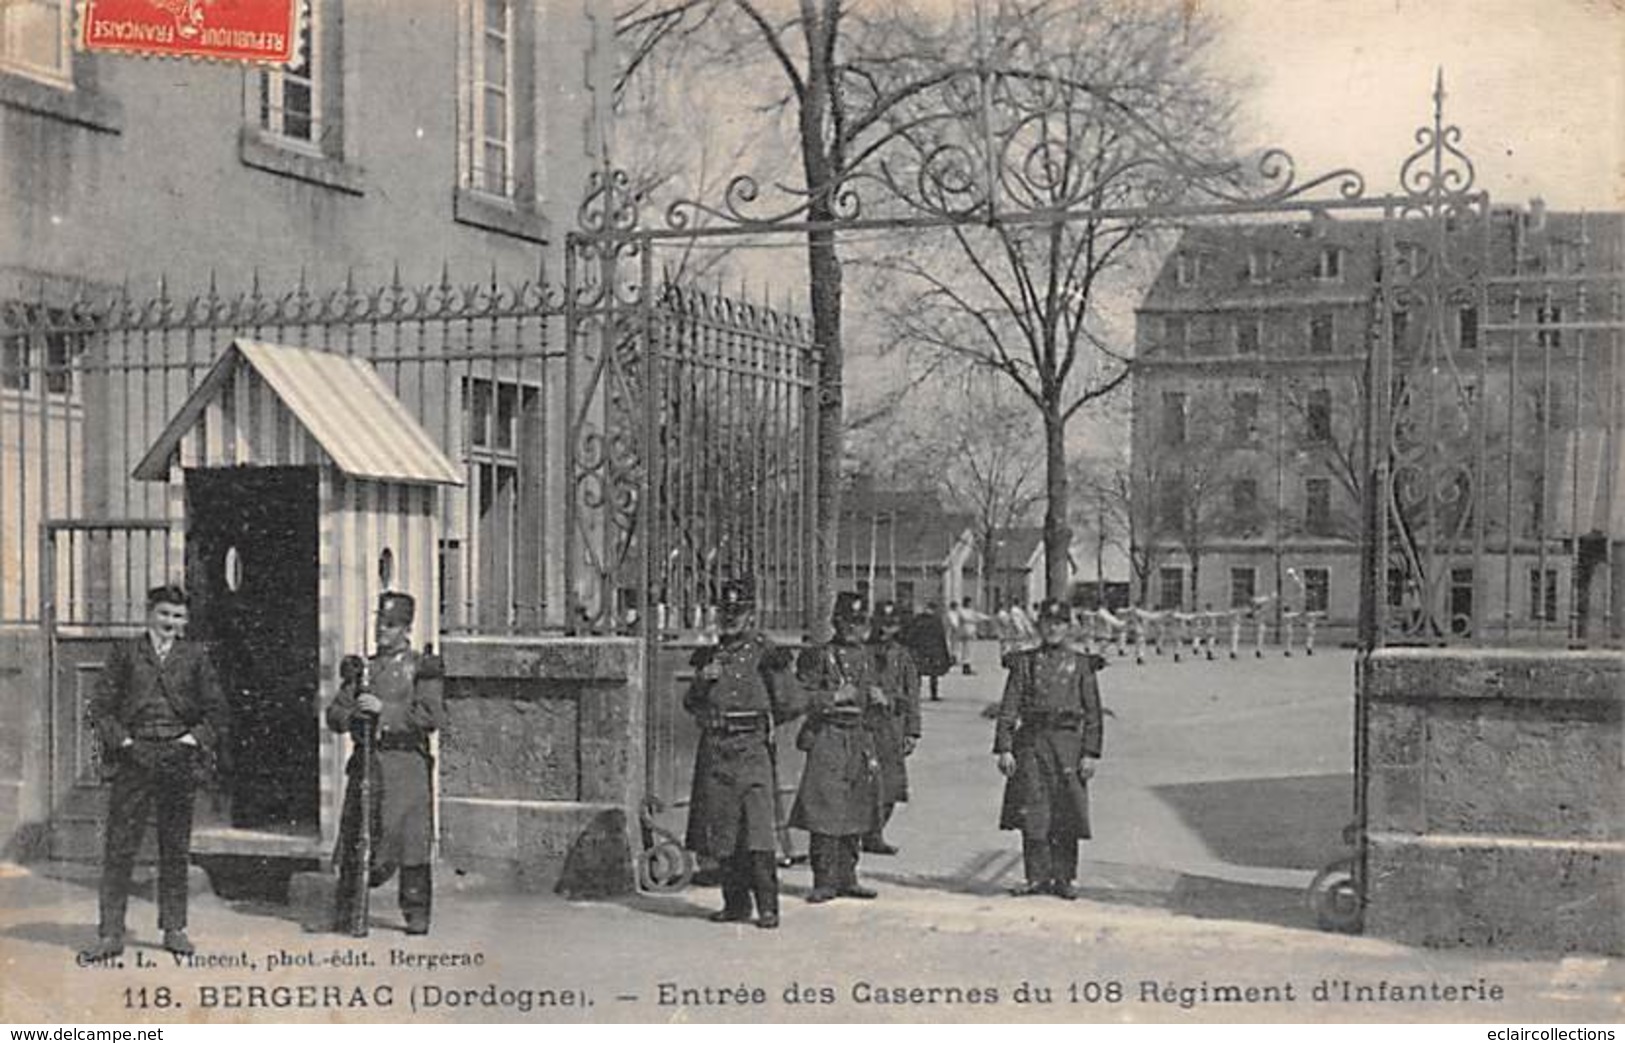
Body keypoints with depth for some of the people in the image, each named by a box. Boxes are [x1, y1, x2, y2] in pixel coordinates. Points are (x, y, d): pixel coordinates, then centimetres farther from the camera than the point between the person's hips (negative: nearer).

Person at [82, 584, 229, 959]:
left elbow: (217, 710, 9)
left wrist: (194, 739, -4)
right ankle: (110, 933, -1)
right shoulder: (125, 653, 7)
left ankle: (174, 929, 14)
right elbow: (100, 705, 4)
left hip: (179, 758, 1)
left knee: (176, 849, 6)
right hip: (134, 758, -1)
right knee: (119, 846, -4)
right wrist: (122, 740, -6)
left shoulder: (195, 656, 10)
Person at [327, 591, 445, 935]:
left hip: (407, 762, -3)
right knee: (357, 836, 1)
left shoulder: (423, 668, 3)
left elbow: (432, 716, -9)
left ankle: (416, 913, 4)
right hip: (366, 761, 3)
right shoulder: (362, 668, 17)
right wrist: (352, 714, -9)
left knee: (411, 838, -3)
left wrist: (384, 709, -15)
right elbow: (334, 714, 14)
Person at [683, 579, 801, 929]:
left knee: (759, 832, -12)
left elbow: (789, 706, 1)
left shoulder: (765, 653, 1)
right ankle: (736, 901, 17)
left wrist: (778, 672, -9)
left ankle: (768, 906, -9)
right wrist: (702, 680, 0)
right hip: (715, 749, 5)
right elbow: (691, 704, 14)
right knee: (722, 832, 7)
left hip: (753, 748, -5)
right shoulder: (710, 656, 15)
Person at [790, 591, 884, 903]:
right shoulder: (819, 656, -5)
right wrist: (836, 696, -17)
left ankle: (847, 878, 18)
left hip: (859, 739, 6)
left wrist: (876, 696, 3)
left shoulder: (865, 655, 13)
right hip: (827, 739, -6)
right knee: (825, 811, -9)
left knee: (855, 811, 9)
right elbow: (802, 698, -9)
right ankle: (824, 882, -3)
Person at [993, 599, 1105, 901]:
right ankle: (1038, 877, 6)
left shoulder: (1081, 665, 8)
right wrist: (1004, 748, -5)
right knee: (1032, 814, -3)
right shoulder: (1024, 663, 9)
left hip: (1067, 742, 0)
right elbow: (1008, 709, 5)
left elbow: (1093, 714, 6)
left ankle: (1063, 878, 11)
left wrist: (1090, 753, -3)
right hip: (1031, 741, 0)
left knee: (1067, 818, 1)